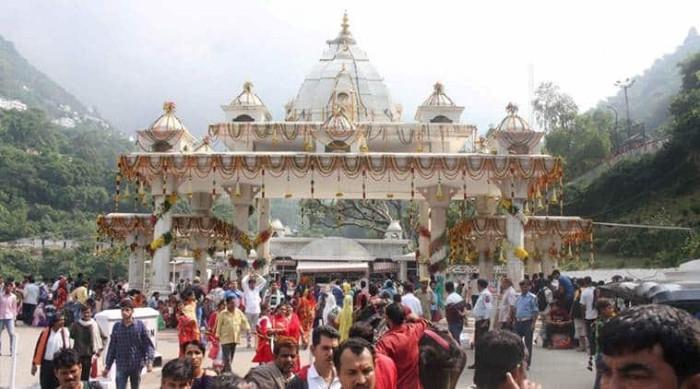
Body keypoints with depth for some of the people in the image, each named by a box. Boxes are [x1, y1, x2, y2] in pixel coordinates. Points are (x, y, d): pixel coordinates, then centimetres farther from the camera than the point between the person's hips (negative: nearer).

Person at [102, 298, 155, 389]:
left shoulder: (140, 325, -4)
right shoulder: (116, 326, 1)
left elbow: (148, 345, -4)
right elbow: (112, 347, 6)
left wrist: (149, 361, -18)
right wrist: (107, 367, 7)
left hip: (137, 366, 0)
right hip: (121, 367, 1)